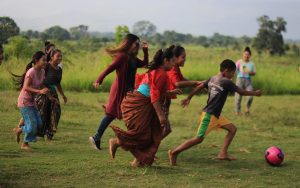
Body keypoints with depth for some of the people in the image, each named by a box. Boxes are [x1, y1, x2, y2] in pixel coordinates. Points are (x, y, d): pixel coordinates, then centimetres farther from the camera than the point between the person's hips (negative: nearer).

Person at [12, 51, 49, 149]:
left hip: (32, 101, 8)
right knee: (32, 122, -9)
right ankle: (25, 144, 9)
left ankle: (19, 130, 26)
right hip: (24, 101, -8)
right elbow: (26, 87, -27)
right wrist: (39, 91, -35)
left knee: (38, 123, 4)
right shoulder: (31, 72, -22)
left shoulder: (42, 71, 2)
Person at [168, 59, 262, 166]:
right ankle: (174, 152, -1)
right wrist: (255, 93, 6)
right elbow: (242, 92, -9)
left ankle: (223, 153, 7)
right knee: (198, 139, -7)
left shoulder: (212, 79, 6)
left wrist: (188, 98, 20)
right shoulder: (226, 82, -16)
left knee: (232, 129, 10)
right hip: (209, 115, -10)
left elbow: (198, 87, 10)